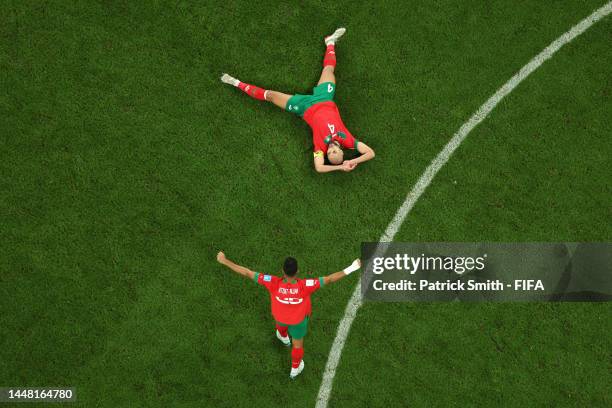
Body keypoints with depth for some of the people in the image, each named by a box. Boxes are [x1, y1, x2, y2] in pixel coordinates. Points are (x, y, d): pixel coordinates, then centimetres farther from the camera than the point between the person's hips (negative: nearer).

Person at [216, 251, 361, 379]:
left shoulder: (274, 283, -43)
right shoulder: (305, 286, -45)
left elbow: (247, 273, -40)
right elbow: (328, 279, -40)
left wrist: (225, 261, -34)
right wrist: (349, 270, -34)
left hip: (280, 316, 2)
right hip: (299, 319, -1)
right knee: (298, 343, 28)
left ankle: (283, 336, 76)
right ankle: (295, 368, 54)